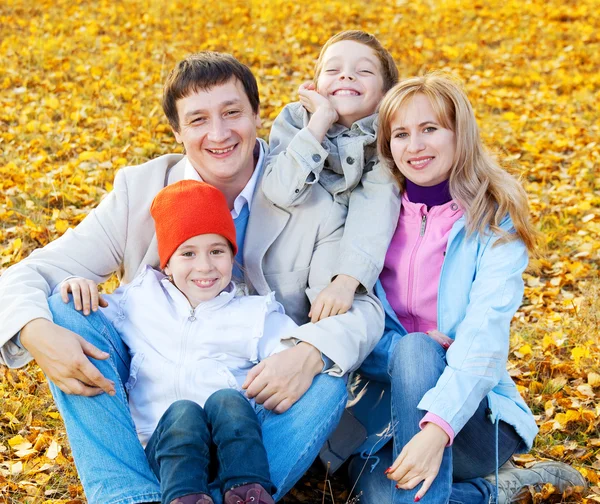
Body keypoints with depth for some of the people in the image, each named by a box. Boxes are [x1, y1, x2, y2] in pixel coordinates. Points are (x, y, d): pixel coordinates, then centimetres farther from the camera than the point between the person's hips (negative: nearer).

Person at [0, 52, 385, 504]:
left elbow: (363, 310, -16)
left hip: (258, 401, -1)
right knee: (61, 307, -20)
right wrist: (37, 332, -32)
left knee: (327, 379, -30)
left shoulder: (312, 207, -6)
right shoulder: (139, 191, -4)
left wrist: (310, 353, -40)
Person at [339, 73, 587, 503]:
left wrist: (438, 428, -36)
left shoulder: (495, 222, -6)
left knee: (415, 351, -33)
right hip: (385, 398, 3)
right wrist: (397, 350, -23)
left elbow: (486, 335, -21)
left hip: (471, 411, -2)